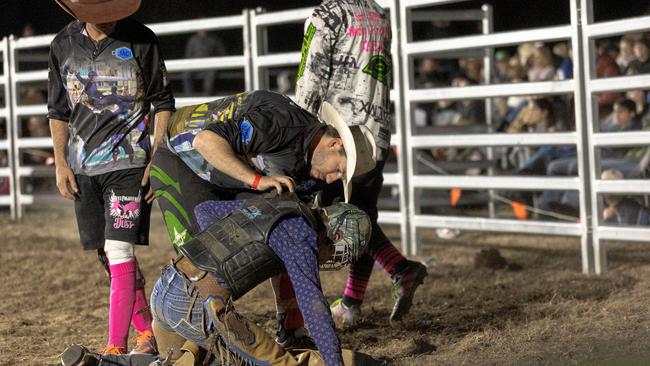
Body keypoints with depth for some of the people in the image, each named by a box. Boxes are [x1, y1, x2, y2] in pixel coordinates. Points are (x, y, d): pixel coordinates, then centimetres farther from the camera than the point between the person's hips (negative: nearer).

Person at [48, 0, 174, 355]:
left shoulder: (141, 40, -5)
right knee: (108, 257, 9)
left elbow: (163, 102, 1)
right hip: (83, 167, 4)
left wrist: (157, 161, -6)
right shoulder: (63, 45, 4)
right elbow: (58, 110, 13)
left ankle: (115, 348, -11)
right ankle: (147, 331, 23)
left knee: (119, 251, -13)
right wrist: (60, 163, 6)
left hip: (129, 163, -4)